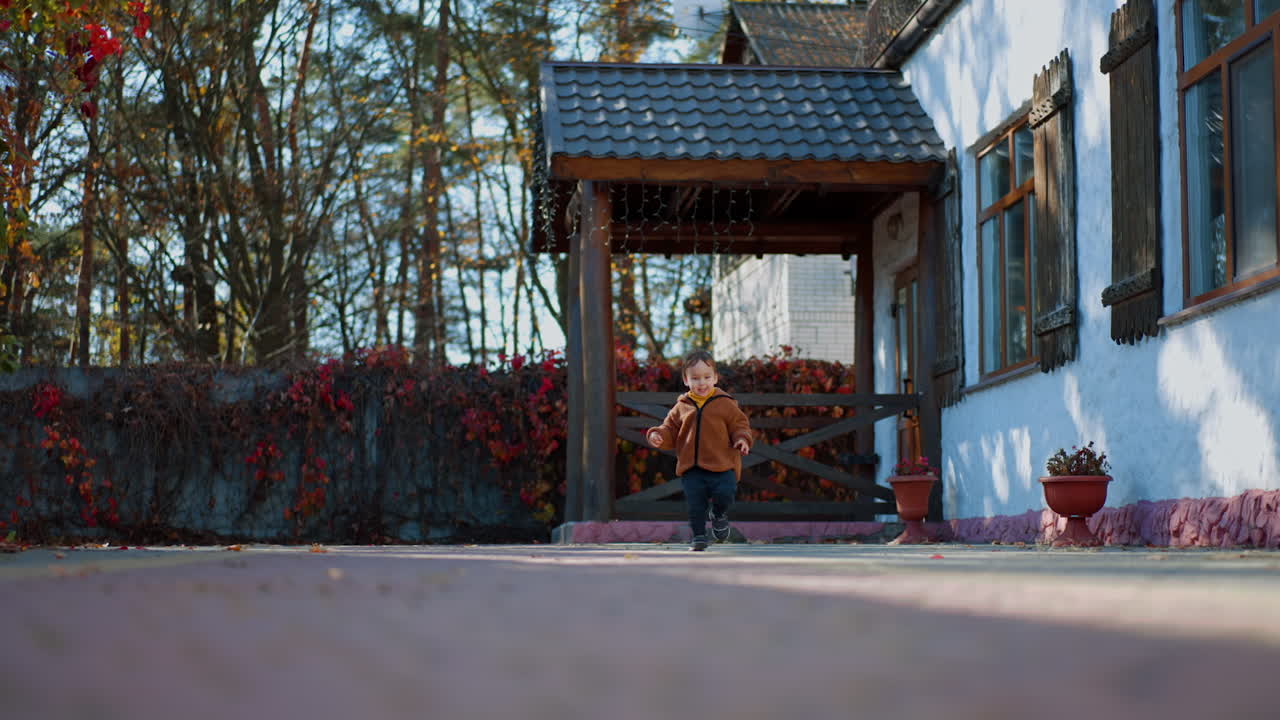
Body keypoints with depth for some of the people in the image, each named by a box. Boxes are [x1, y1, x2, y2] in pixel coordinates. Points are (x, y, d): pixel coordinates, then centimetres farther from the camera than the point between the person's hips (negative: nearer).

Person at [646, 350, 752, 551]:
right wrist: (658, 435, -6)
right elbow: (670, 430, 15)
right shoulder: (682, 407, 9)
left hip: (721, 466, -2)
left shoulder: (726, 404, 2)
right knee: (695, 504, -1)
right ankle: (699, 536, 16)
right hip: (691, 469, 2)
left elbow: (739, 425, 5)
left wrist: (742, 439, -15)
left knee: (724, 493, -19)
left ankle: (719, 515, 15)